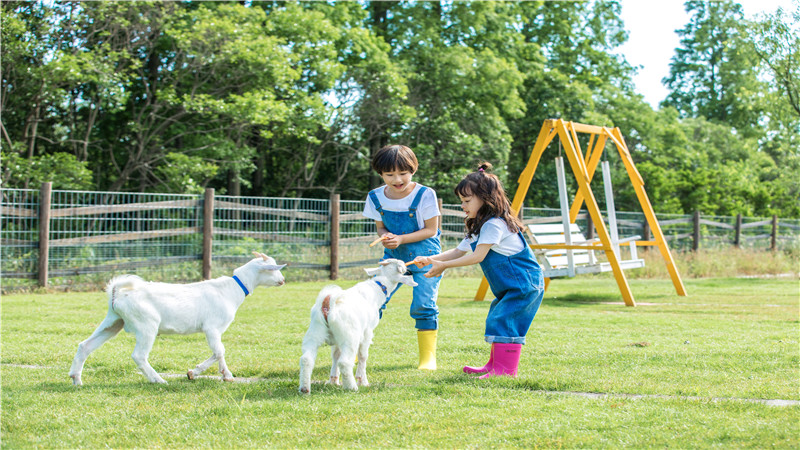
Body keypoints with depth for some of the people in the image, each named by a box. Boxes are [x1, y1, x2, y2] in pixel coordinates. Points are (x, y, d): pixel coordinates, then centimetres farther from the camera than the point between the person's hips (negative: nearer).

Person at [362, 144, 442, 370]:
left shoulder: (425, 195, -16)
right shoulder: (376, 197, -4)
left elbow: (431, 230, -11)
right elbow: (381, 227, 7)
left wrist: (401, 239, -22)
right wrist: (385, 237, -18)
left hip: (424, 257, -3)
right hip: (393, 256, 4)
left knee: (423, 306, -12)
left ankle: (428, 357, 3)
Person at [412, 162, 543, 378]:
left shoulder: (494, 224, -17)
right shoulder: (479, 227, 18)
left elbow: (477, 256, -20)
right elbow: (458, 251, 18)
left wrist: (444, 265, -17)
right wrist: (430, 259, 4)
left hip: (524, 284, -11)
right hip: (509, 287, 11)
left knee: (503, 322, -16)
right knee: (496, 321, 15)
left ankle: (506, 370, -15)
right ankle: (494, 366, 25)